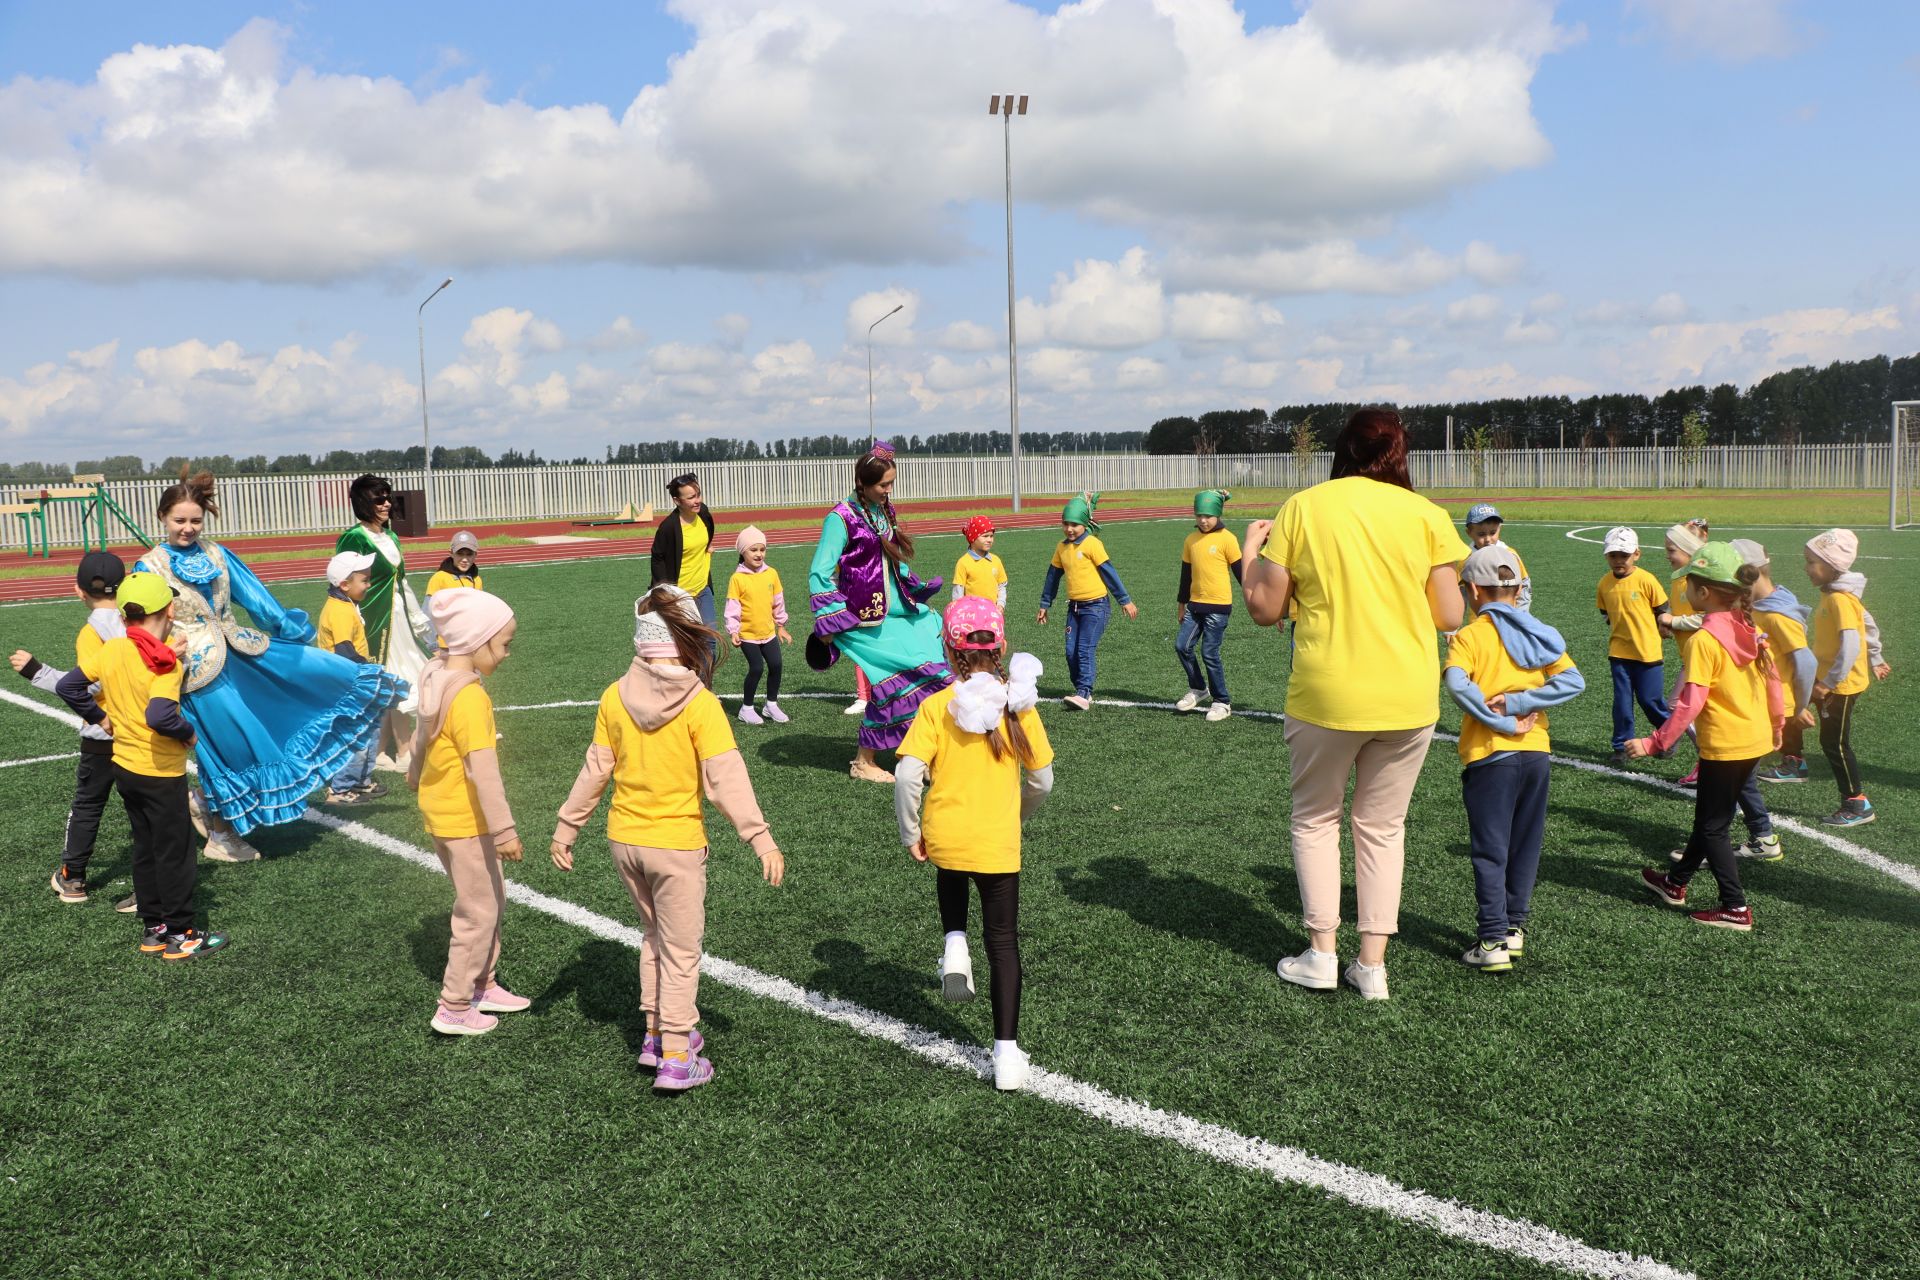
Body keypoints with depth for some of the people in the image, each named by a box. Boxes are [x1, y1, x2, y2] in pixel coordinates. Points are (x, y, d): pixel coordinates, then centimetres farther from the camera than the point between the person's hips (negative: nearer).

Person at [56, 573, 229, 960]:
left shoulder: (110, 650, -2)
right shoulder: (165, 663, -21)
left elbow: (67, 686, 3)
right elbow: (160, 716, -33)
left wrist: (99, 717, 11)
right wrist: (188, 732, -16)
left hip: (125, 766, 7)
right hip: (161, 774, -7)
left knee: (145, 848, 17)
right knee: (175, 853, 4)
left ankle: (154, 930, 25)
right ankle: (180, 936, 12)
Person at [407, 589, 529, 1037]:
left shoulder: (437, 676, 3)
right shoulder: (470, 697, -26)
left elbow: (422, 733, 20)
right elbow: (483, 769, -30)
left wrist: (415, 774, 37)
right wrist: (504, 829, -28)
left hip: (440, 809, 9)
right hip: (464, 819, -9)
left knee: (491, 899, 20)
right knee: (479, 913, 3)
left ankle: (484, 985, 32)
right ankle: (455, 1008, 12)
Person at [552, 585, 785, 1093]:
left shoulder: (615, 697, -4)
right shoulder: (700, 703, -16)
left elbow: (595, 771, 2)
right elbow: (726, 779, -20)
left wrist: (566, 828, 13)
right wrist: (761, 839, -18)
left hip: (624, 839, 5)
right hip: (676, 842, -4)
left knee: (654, 936, 24)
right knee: (681, 952, 8)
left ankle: (656, 1035, 32)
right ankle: (676, 1059, 11)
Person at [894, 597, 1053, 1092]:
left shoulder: (937, 706, -9)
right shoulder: (1018, 705, -5)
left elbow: (908, 774, -16)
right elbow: (1042, 779, 2)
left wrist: (910, 833, -2)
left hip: (943, 836, 0)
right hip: (999, 842, 0)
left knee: (950, 880, 36)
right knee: (1003, 942, 10)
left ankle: (954, 943, 12)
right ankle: (1007, 1052, 8)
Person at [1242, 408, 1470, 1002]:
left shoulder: (1303, 507, -5)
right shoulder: (1426, 515, -2)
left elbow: (1264, 609, -3)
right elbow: (1449, 617, -1)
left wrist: (1249, 552, 14)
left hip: (1326, 697, -1)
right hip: (1408, 701, 2)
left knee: (1316, 818, 17)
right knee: (1382, 826, 15)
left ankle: (1321, 953, 16)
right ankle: (1372, 964, 16)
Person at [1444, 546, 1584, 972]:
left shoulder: (1469, 636, -7)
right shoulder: (1539, 634, 7)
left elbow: (1457, 684, -25)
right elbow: (1573, 681, -5)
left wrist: (1503, 722, -18)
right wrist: (1519, 703, -9)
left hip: (1488, 756, -5)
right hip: (1536, 751, 5)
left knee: (1490, 851, 0)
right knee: (1525, 845, 16)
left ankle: (1494, 941, -1)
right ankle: (1515, 926, 24)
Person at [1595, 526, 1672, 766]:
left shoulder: (1646, 580, -12)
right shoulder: (1604, 583, 0)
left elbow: (1662, 611, -2)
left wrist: (1646, 632, 1)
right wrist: (1621, 630, 6)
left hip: (1648, 650, -3)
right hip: (1619, 651, 3)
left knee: (1650, 699, 4)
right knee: (1622, 701, 5)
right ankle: (1622, 747, 14)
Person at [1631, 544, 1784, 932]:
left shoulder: (1703, 641, -21)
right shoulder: (1749, 630, 3)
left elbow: (1690, 703, -23)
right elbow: (1772, 679, 11)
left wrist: (1653, 744, -19)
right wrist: (1776, 725, 26)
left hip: (1724, 747, -8)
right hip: (1757, 741, 8)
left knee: (1712, 826, 6)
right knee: (1710, 815, 21)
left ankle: (1736, 908, 8)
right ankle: (1676, 882, 37)